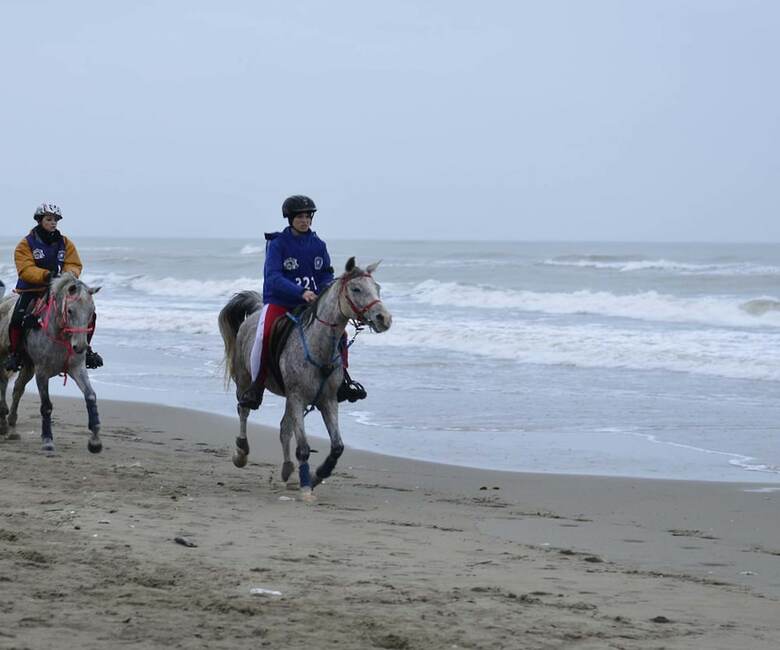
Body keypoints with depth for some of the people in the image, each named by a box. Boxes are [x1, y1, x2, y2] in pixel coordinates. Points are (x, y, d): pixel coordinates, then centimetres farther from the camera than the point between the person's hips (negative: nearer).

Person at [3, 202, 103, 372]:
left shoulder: (65, 243, 9)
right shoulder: (26, 244, -2)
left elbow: (74, 265, 2)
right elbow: (25, 270, -15)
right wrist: (46, 275, -31)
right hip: (32, 290, -3)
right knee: (18, 318, -28)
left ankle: (85, 348, 6)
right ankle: (15, 352, -4)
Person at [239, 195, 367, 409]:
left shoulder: (318, 245, 6)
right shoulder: (278, 244, -8)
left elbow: (327, 276, 11)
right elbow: (274, 278, -20)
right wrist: (301, 292, -33)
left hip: (310, 304, 4)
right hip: (279, 302, -4)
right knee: (264, 335, -29)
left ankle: (342, 380, 8)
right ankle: (256, 386, -13)